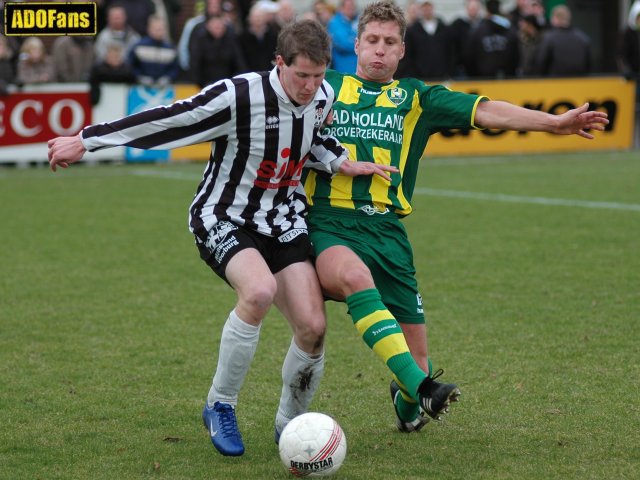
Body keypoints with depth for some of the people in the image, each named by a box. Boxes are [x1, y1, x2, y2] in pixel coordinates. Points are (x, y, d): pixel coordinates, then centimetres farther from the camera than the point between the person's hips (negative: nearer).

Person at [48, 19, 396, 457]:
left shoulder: (323, 96, -5)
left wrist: (342, 162, 0)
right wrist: (86, 141, -13)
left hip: (284, 222, 6)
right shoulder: (239, 96, -25)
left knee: (313, 326, -12)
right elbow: (168, 121, -18)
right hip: (224, 219, -5)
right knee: (259, 290, -35)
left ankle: (290, 425, 16)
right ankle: (220, 407, -14)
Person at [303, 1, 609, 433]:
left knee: (418, 355, 0)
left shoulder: (416, 98, 17)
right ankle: (418, 387, -43)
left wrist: (554, 122, -3)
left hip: (386, 229, 3)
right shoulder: (326, 87, 14)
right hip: (328, 222, -2)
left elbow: (484, 112, 8)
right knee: (354, 276, -39)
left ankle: (407, 401, 37)